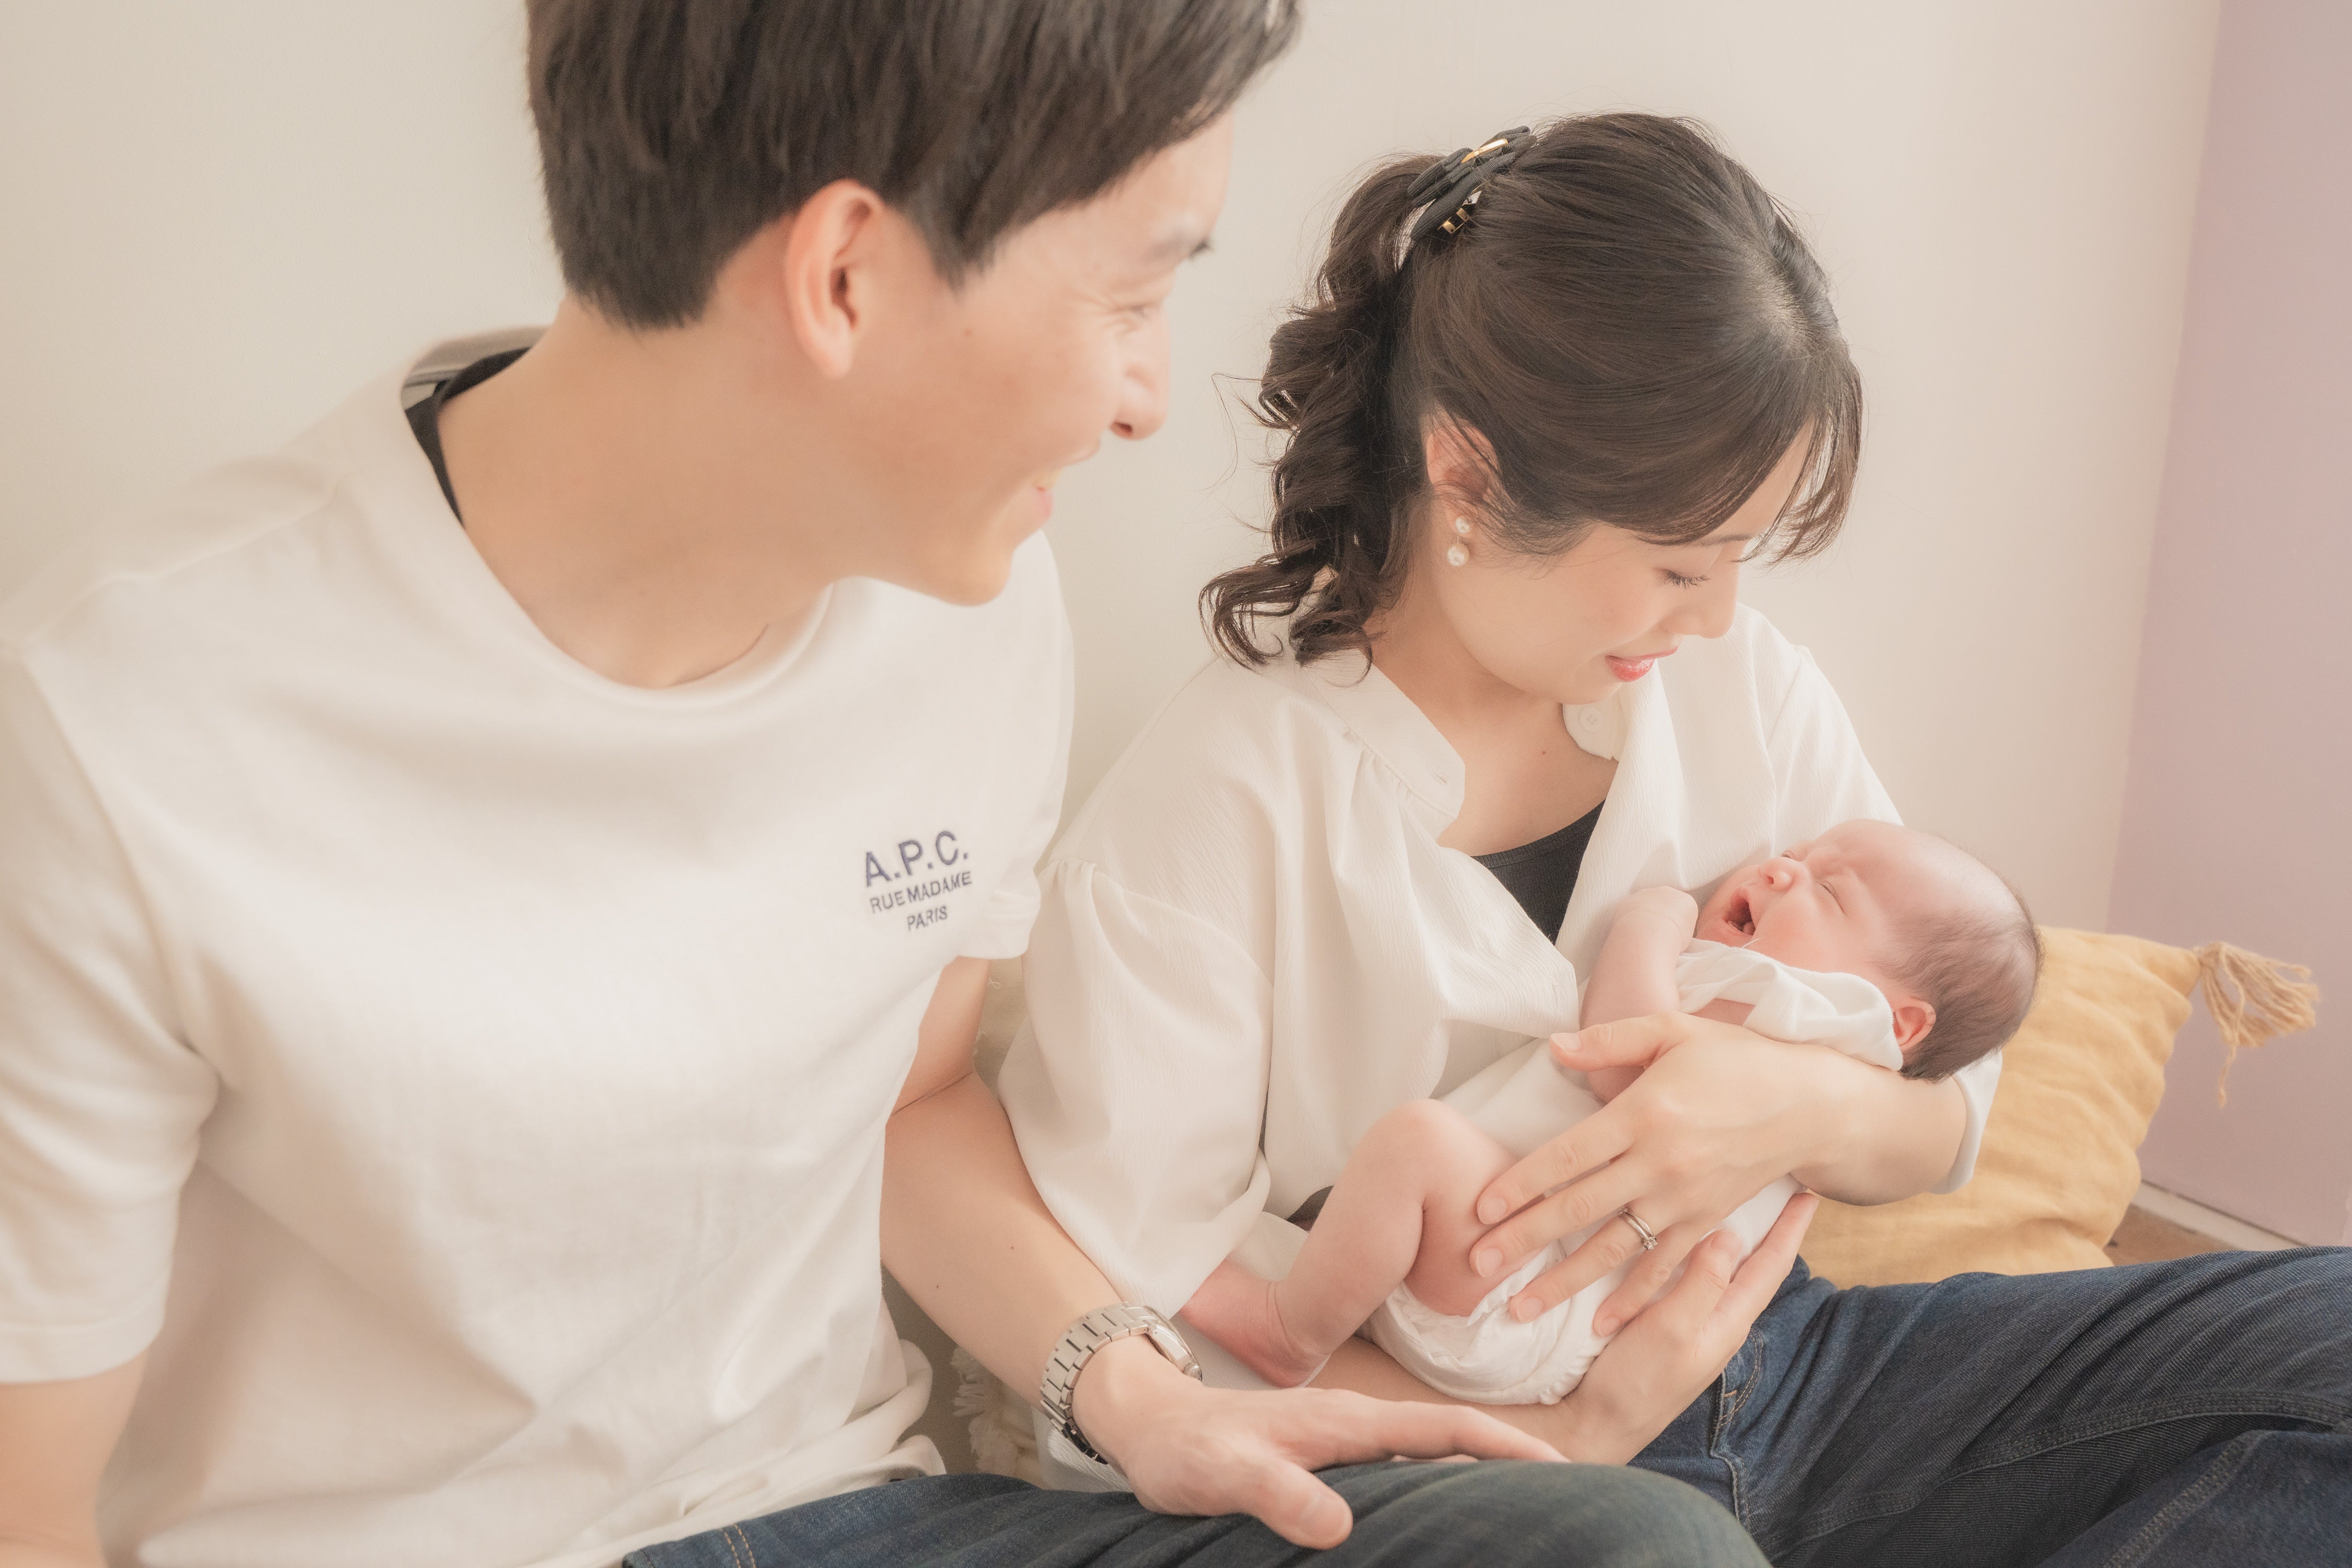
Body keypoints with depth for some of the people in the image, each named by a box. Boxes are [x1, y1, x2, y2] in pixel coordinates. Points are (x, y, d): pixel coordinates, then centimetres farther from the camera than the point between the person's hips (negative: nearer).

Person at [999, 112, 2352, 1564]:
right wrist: (1562, 1437, -17)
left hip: (1773, 1368, 7)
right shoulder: (1209, 810, -15)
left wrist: (1816, 1109, -18)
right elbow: (1138, 1288, -16)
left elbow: (1947, 1118, 6)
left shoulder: (1745, 686, 2)